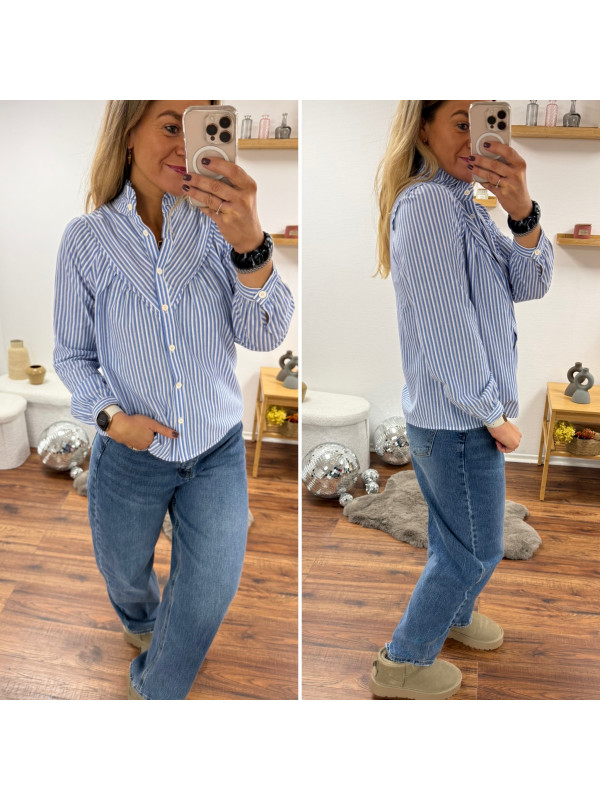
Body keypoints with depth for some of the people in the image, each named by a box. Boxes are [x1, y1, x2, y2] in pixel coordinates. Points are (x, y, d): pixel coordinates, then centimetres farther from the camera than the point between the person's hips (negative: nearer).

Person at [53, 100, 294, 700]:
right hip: (129, 454, 1)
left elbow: (265, 336, -19)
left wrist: (250, 245, -36)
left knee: (212, 588, 7)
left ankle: (154, 689, 38)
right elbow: (71, 353, 0)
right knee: (124, 574, 24)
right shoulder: (86, 239, -10)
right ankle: (141, 619, 63)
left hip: (217, 451, 0)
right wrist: (110, 415, -17)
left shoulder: (217, 225, -10)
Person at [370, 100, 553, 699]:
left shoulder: (462, 203, 11)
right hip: (458, 417, -9)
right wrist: (493, 415, -15)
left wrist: (522, 213, -17)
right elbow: (446, 327, -23)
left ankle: (452, 614, 51)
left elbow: (530, 284, 1)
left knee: (454, 535, 27)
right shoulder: (426, 202, -19)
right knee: (475, 550, 7)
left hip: (454, 412, 9)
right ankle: (402, 663, 24)